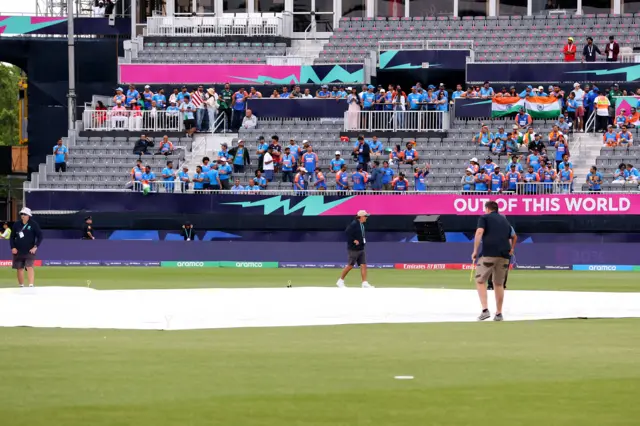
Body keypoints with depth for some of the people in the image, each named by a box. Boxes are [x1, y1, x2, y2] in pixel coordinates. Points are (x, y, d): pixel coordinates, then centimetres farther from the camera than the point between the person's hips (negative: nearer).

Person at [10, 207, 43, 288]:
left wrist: (35, 247, -13)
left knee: (30, 267, -15)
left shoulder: (34, 224, -4)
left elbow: (40, 236, -3)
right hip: (18, 251, 4)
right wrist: (13, 247, -1)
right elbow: (12, 237, 12)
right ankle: (21, 286, 18)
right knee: (19, 269, 8)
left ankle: (31, 285, -22)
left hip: (29, 251, -4)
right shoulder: (17, 224, 6)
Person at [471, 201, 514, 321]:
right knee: (499, 284, 15)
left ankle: (485, 310, -14)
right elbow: (510, 240, 21)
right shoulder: (505, 221, 23)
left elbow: (479, 232, -10)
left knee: (480, 281, 2)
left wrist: (475, 251, -7)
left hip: (488, 254, -5)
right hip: (504, 256, 5)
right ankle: (499, 314, 16)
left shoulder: (484, 218, 7)